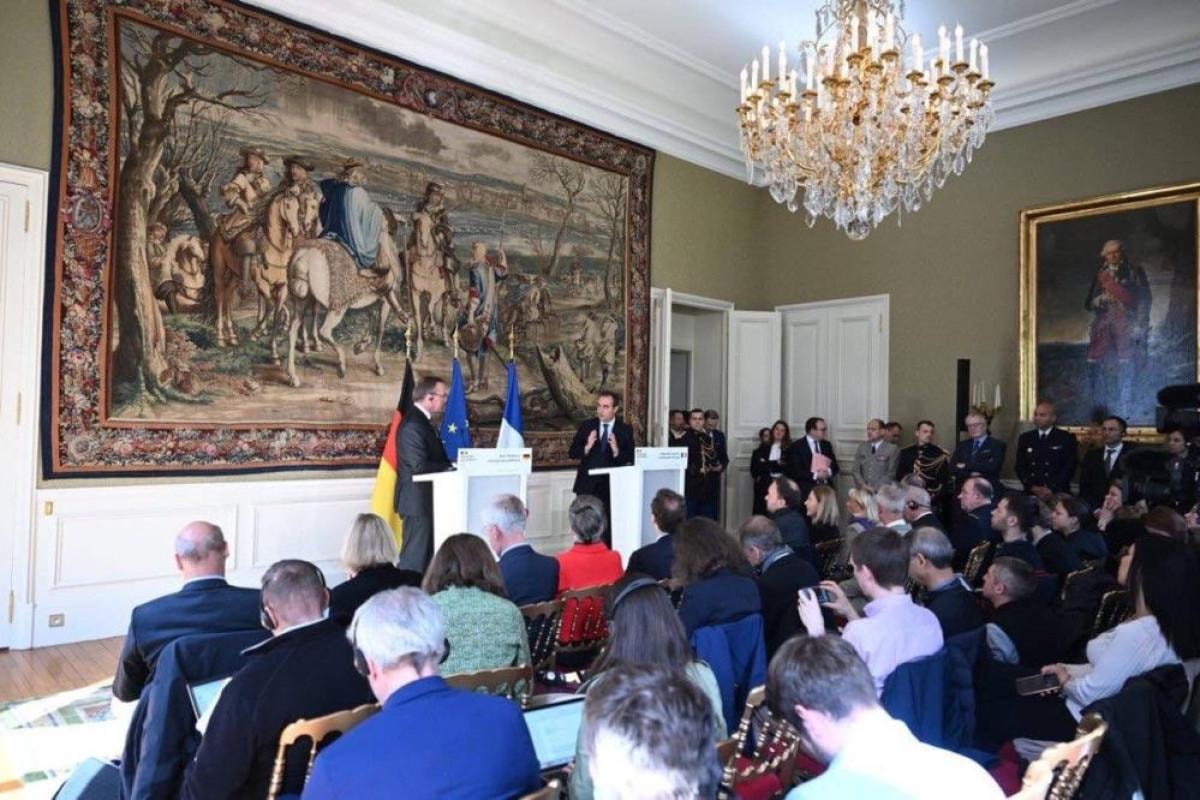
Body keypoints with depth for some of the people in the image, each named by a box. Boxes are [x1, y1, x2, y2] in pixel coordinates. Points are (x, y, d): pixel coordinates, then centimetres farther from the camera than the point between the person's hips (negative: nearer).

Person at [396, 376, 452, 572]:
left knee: (428, 554, 15)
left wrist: (451, 463, 1)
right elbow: (419, 466, -24)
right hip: (418, 499, -10)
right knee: (415, 556, -4)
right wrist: (451, 466, -15)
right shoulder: (413, 425, -18)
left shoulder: (423, 421, 14)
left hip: (426, 499, 10)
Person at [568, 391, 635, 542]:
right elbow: (572, 453, 3)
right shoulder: (586, 426, 4)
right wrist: (586, 447, -16)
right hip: (588, 484, 1)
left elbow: (631, 459, -3)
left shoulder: (625, 430, 1)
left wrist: (617, 451, -21)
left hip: (612, 485, -1)